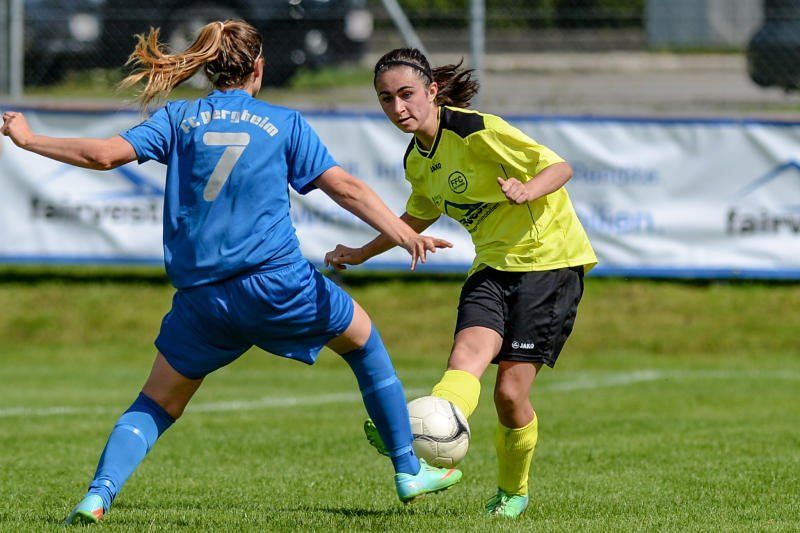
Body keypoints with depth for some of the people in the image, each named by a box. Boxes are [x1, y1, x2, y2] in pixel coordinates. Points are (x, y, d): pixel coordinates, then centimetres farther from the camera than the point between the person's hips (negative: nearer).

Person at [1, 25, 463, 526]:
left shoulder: (179, 118, 9)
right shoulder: (285, 123, 6)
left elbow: (106, 154, -1)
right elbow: (345, 187, -3)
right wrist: (404, 235, -8)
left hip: (202, 293, 2)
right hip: (278, 281, -1)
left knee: (156, 404, 13)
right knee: (362, 338, 23)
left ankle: (99, 493, -10)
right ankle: (409, 470, 25)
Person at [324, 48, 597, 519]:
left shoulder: (477, 131, -15)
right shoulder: (416, 160, 8)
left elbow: (560, 167, -15)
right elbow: (420, 217, 30)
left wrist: (527, 190, -35)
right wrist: (362, 254, 28)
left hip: (549, 260, -6)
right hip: (494, 265, 6)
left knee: (511, 391, -10)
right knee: (468, 352, -23)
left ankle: (514, 492, 14)